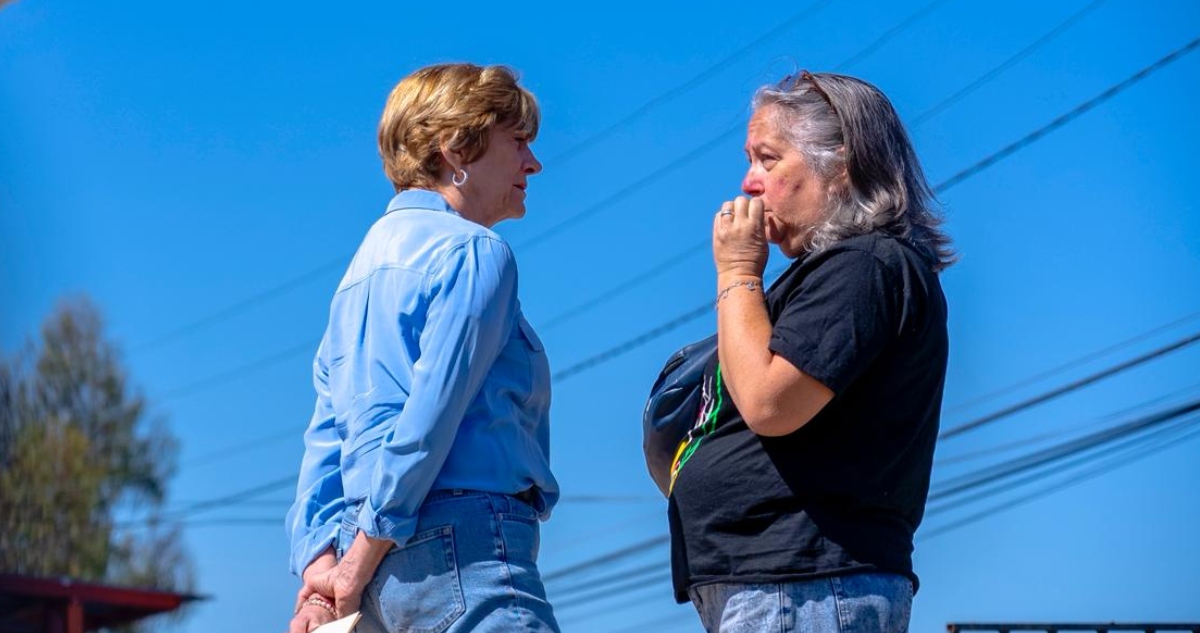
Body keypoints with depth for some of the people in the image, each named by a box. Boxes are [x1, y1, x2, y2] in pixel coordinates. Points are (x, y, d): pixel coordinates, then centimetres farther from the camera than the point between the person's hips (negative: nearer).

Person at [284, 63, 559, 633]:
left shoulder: (369, 260, 24)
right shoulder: (472, 251, -3)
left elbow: (326, 434, 16)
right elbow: (431, 415, -14)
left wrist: (319, 559, 6)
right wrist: (363, 560, -12)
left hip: (382, 564, 9)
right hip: (465, 546, -9)